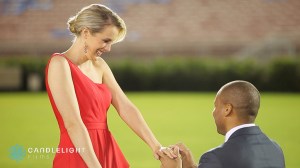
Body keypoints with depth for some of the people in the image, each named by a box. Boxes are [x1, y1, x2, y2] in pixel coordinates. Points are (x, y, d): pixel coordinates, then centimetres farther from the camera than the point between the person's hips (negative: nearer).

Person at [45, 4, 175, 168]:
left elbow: (125, 108, 4)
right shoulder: (60, 64, -11)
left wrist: (156, 147, -7)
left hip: (109, 154, 8)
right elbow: (72, 123, -20)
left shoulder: (99, 65, 12)